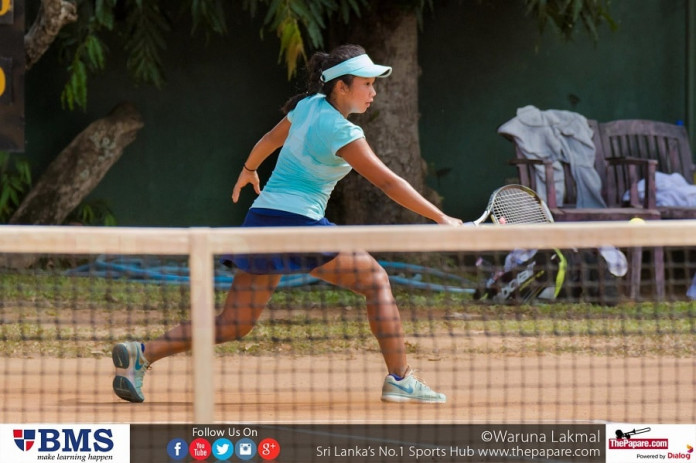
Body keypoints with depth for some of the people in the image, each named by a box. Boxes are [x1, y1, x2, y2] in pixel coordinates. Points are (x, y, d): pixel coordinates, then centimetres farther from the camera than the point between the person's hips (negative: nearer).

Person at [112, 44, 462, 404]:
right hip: (298, 222, -8)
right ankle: (399, 379, 1)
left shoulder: (309, 104, 11)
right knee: (375, 280, 5)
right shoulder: (340, 131, -12)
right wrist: (441, 219, -13)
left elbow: (271, 139, 29)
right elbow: (388, 183, -15)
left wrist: (249, 169, 48)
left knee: (232, 325, 7)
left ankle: (141, 354, -6)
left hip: (260, 216, 8)